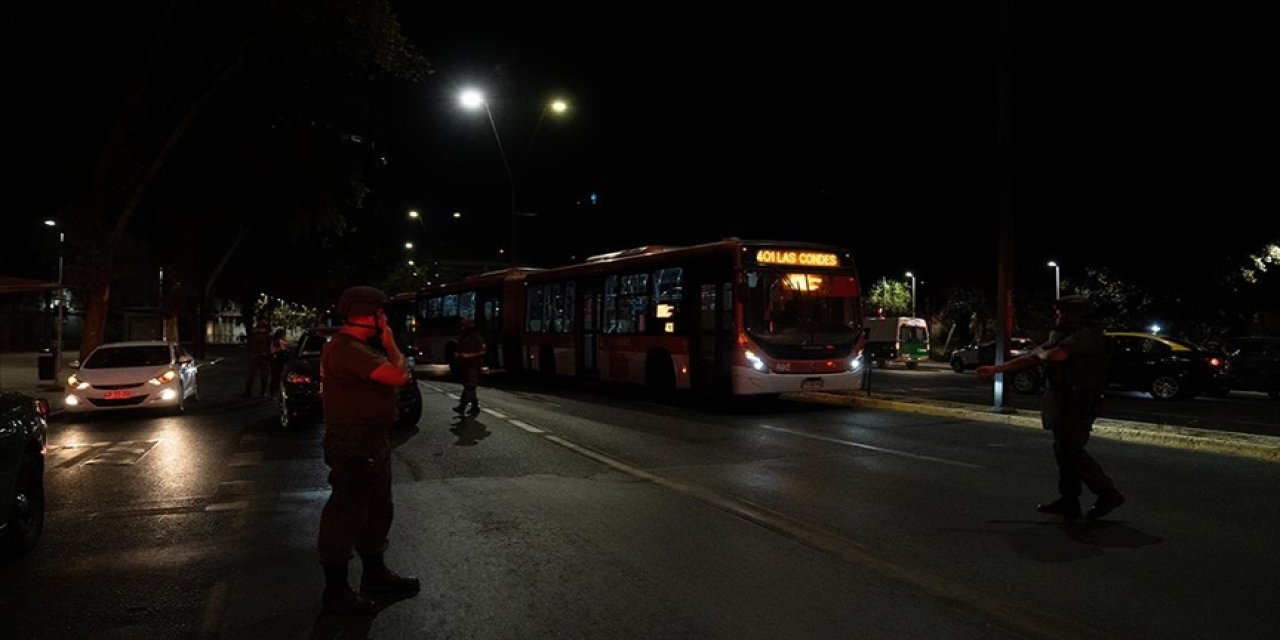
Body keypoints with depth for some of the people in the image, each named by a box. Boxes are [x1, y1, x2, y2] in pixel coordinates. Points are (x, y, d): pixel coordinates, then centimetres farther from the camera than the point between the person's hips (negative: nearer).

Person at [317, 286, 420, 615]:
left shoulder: (359, 346, 13)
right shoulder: (348, 348, -22)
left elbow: (397, 375, 16)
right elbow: (398, 375, -27)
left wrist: (388, 348, 2)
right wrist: (391, 345, -12)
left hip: (372, 442, 11)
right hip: (354, 447, -11)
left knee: (376, 510, 20)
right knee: (346, 513, -1)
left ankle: (375, 574, 35)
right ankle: (335, 590, 11)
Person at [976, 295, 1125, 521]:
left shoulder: (1086, 335, -14)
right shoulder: (1063, 336, 17)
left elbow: (1055, 356, -30)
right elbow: (1031, 359, 18)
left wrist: (1041, 352, -6)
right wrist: (996, 369, 16)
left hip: (1079, 403, -10)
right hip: (1065, 402, 10)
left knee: (1071, 451, -9)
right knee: (1063, 450, 10)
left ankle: (1108, 494, 1)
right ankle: (1068, 501, 15)